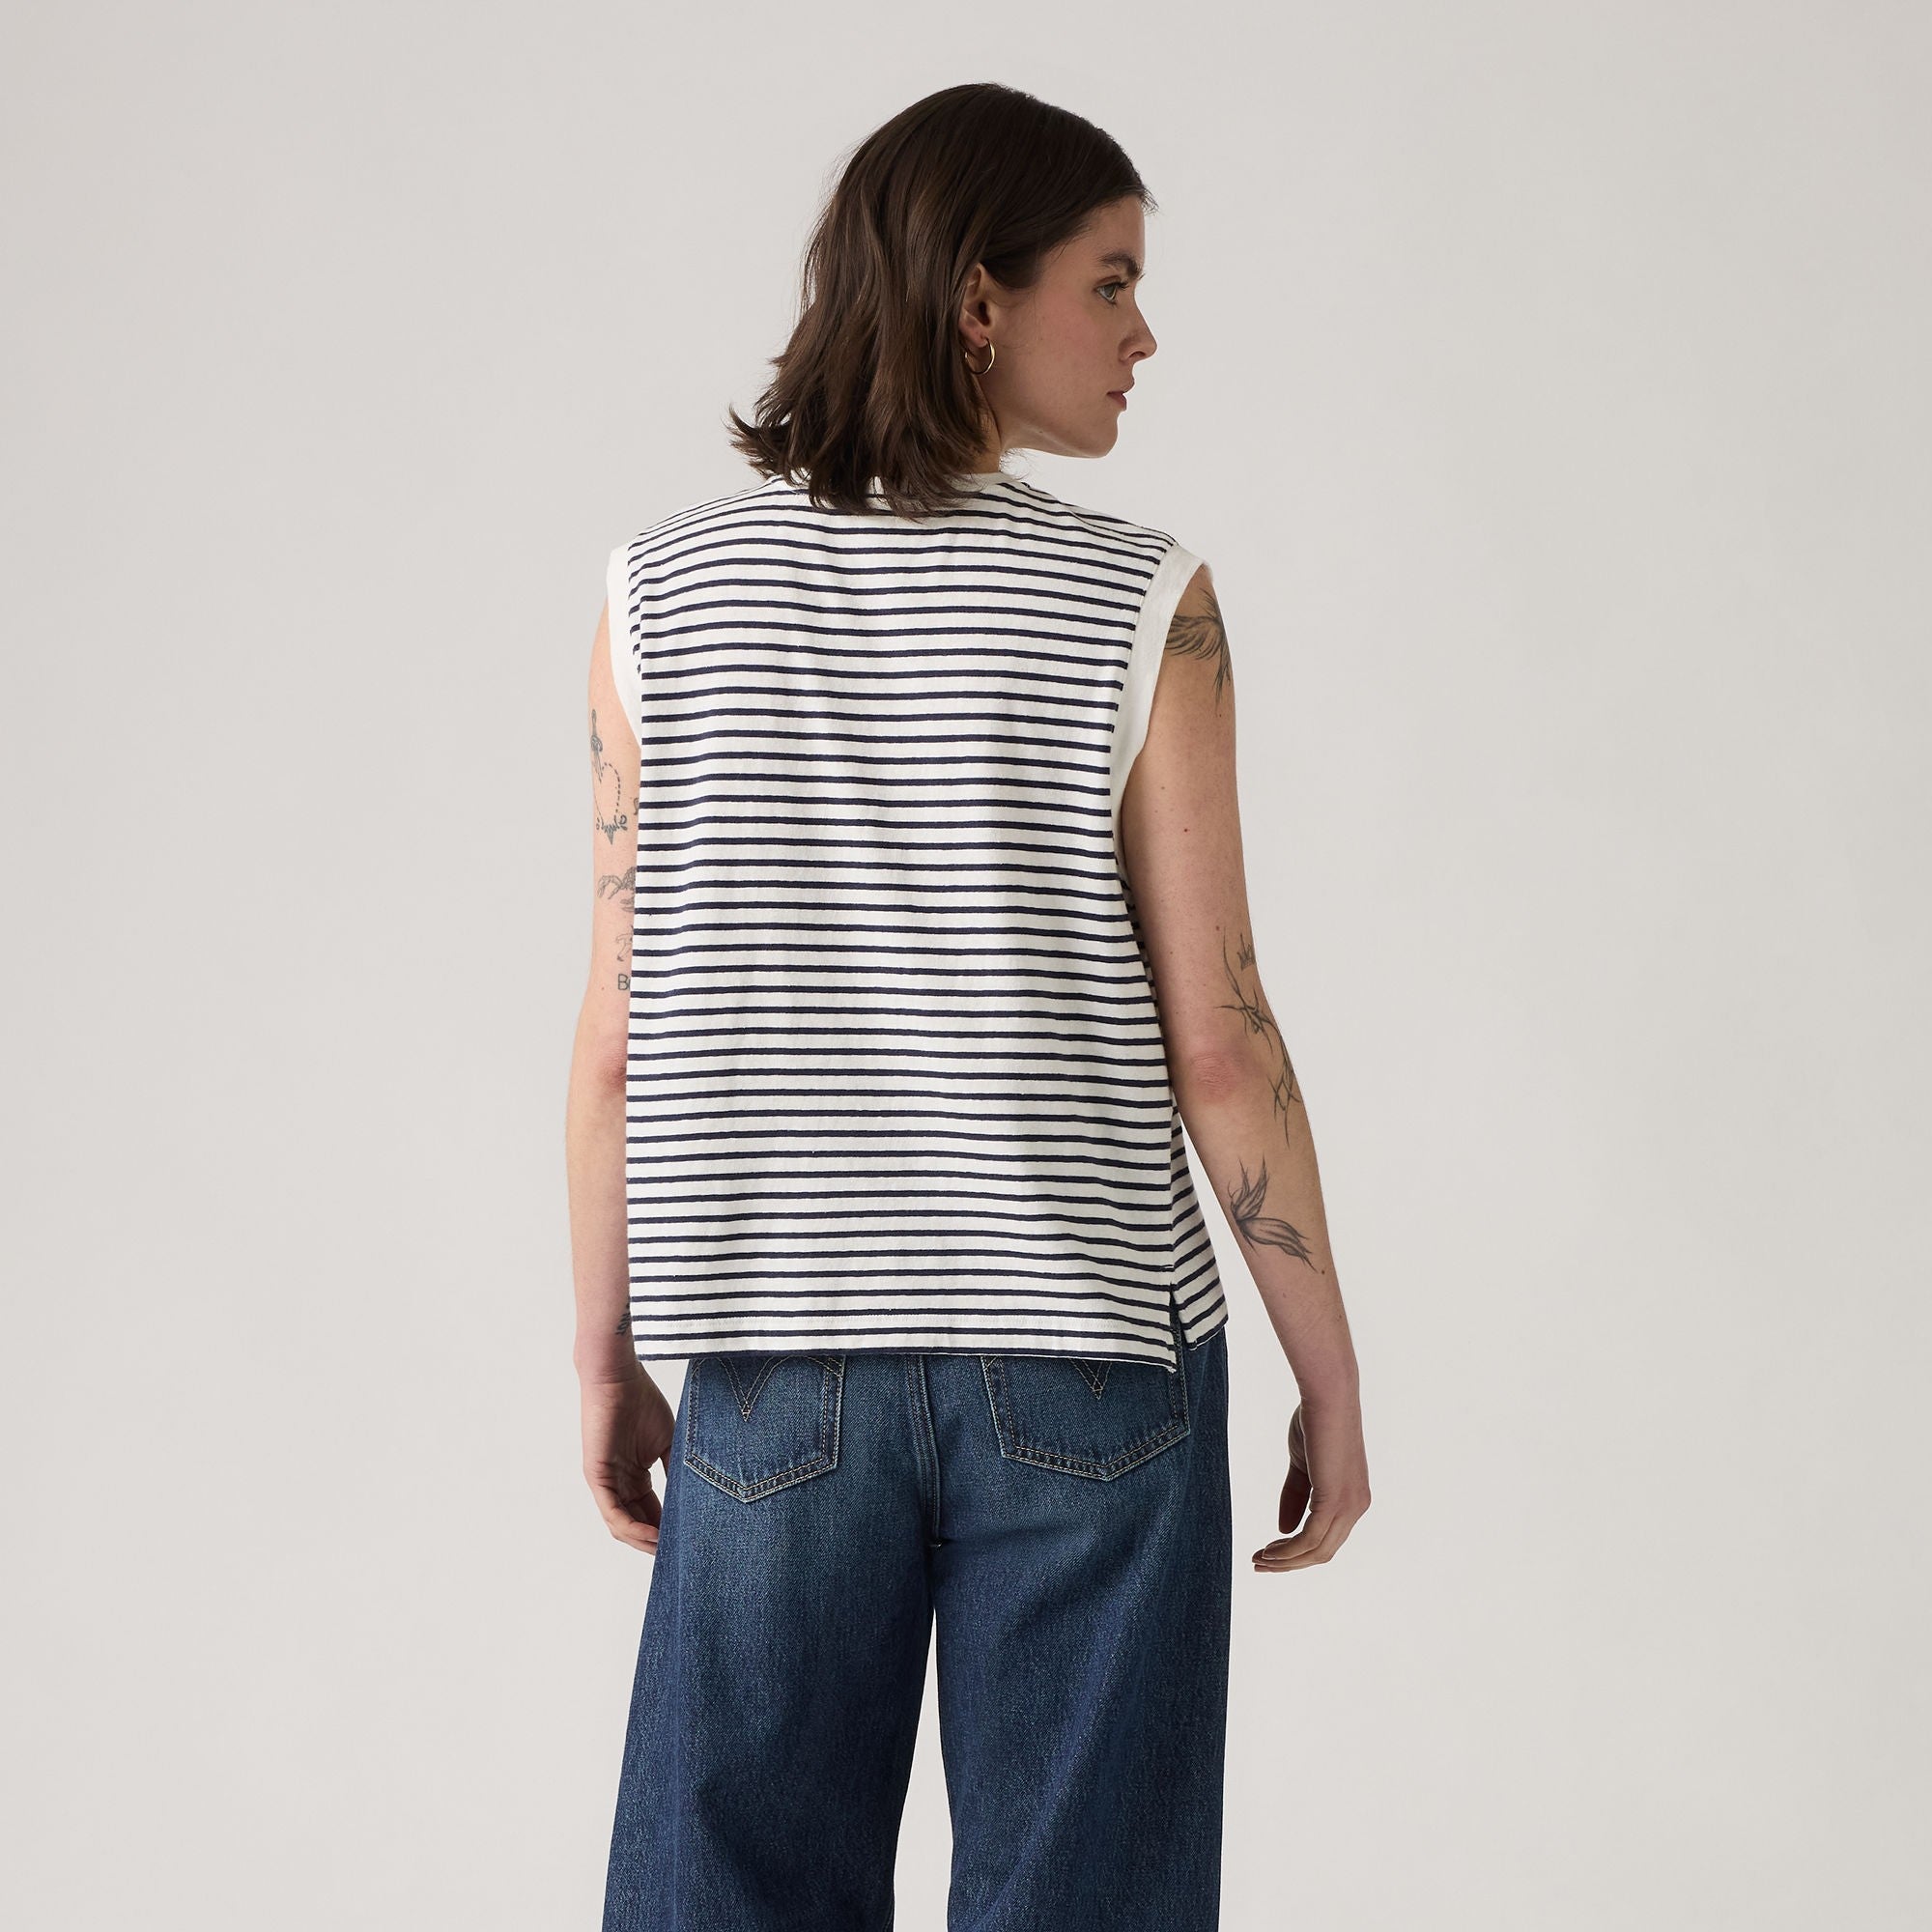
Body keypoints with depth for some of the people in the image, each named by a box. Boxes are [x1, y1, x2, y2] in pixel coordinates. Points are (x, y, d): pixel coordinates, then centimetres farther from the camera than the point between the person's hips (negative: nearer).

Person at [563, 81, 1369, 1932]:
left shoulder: (665, 588, -2)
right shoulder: (1140, 605, -8)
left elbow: (616, 1034, -1)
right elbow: (1215, 1040, -8)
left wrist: (605, 1360, 9)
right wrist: (1329, 1378, 2)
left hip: (779, 1370, 2)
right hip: (1085, 1361, -2)